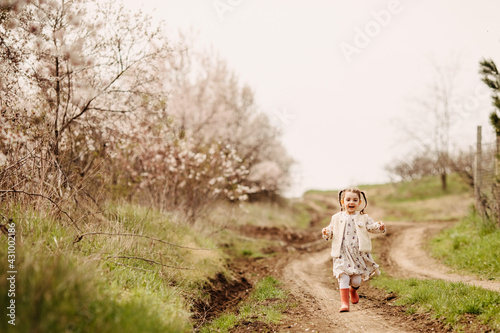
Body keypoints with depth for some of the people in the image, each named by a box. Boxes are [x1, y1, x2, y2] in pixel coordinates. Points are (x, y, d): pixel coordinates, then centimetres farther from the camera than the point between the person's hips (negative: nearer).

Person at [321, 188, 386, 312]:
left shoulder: (363, 218, 7)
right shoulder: (337, 218, 7)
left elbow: (371, 226, -1)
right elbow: (331, 230, 10)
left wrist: (379, 227, -21)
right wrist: (326, 232, -12)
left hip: (359, 254, 1)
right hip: (342, 255, 0)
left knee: (356, 280, 3)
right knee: (343, 277, -11)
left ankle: (353, 290, 38)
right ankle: (344, 302, -7)